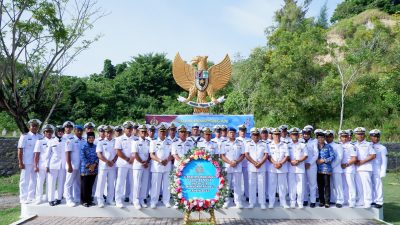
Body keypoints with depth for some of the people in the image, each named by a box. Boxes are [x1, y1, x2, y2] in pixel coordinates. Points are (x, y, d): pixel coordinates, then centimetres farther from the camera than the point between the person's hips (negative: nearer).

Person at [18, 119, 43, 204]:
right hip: (27, 162, -4)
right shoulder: (25, 136, -4)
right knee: (25, 180, 3)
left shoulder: (40, 137, 6)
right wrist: (20, 162, -12)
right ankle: (23, 198, 12)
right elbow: (20, 150, -6)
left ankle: (31, 197, 21)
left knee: (34, 180, 10)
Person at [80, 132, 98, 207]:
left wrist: (94, 164, -8)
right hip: (85, 169, -4)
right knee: (84, 185, 1)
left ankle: (89, 200, 20)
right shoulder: (84, 146, -4)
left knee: (90, 185, 10)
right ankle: (84, 201, 12)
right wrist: (88, 165, -15)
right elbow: (82, 157, -10)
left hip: (94, 169, 4)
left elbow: (98, 156, 7)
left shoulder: (96, 147, 9)